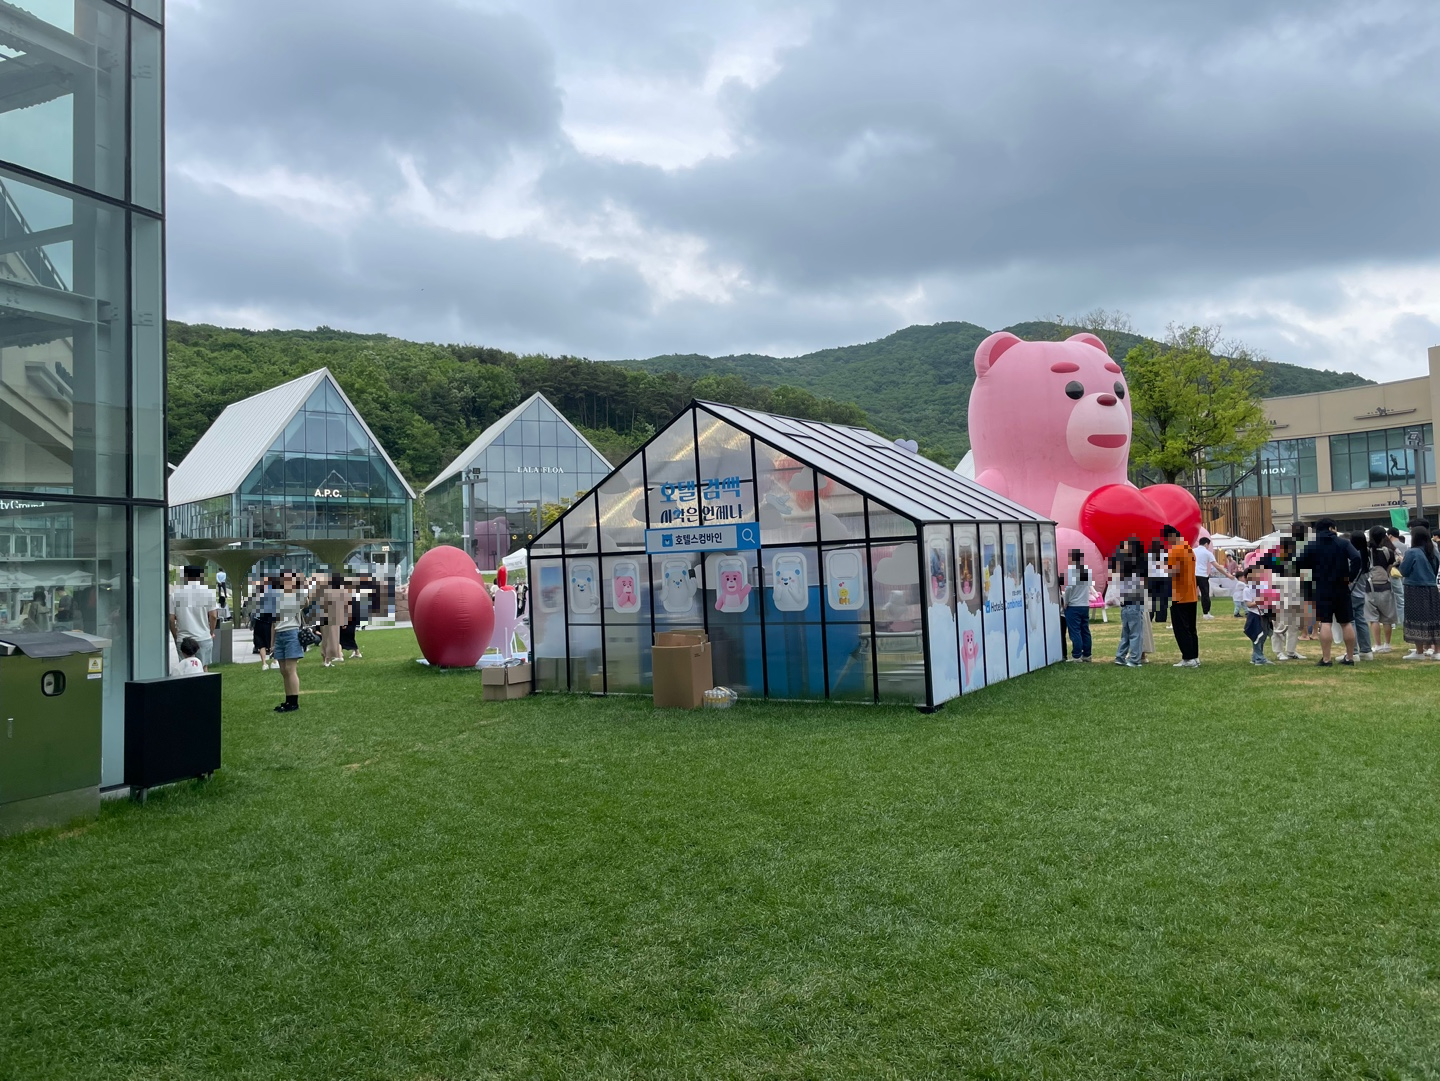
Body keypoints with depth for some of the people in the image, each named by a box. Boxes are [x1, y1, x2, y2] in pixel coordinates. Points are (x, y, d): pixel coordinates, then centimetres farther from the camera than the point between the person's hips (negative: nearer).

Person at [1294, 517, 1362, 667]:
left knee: (1324, 623, -4)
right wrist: (1351, 577, -7)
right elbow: (1356, 558, -16)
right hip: (1341, 588, 1)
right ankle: (1350, 658, 13)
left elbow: (1299, 563, -4)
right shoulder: (1344, 542, -1)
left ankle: (1325, 659, -7)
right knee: (1346, 623, 9)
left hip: (1322, 589, -1)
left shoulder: (1312, 546, 1)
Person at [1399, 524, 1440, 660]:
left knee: (1418, 620, -1)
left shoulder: (1412, 553, -13)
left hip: (1416, 591, -6)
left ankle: (1420, 652, 3)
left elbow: (1404, 571, -7)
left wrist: (1402, 562, 11)